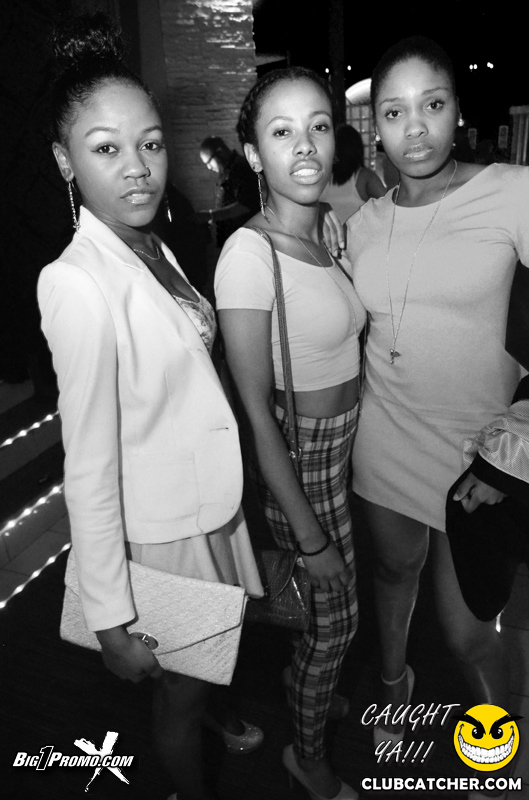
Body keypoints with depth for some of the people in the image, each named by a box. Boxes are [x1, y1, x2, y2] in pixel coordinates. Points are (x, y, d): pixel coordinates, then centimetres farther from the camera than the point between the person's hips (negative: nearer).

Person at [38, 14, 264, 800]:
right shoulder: (77, 283, -25)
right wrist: (111, 619, -17)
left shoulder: (156, 250, 0)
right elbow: (90, 469, -23)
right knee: (178, 691, 20)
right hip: (162, 533, -7)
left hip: (214, 504, 7)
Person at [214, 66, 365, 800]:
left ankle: (304, 683, 58)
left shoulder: (325, 232, 0)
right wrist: (308, 533, -18)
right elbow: (256, 411, -23)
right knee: (337, 616, 13)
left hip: (339, 446, 7)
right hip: (295, 461, -7)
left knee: (323, 605, 26)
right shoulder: (249, 253, -24)